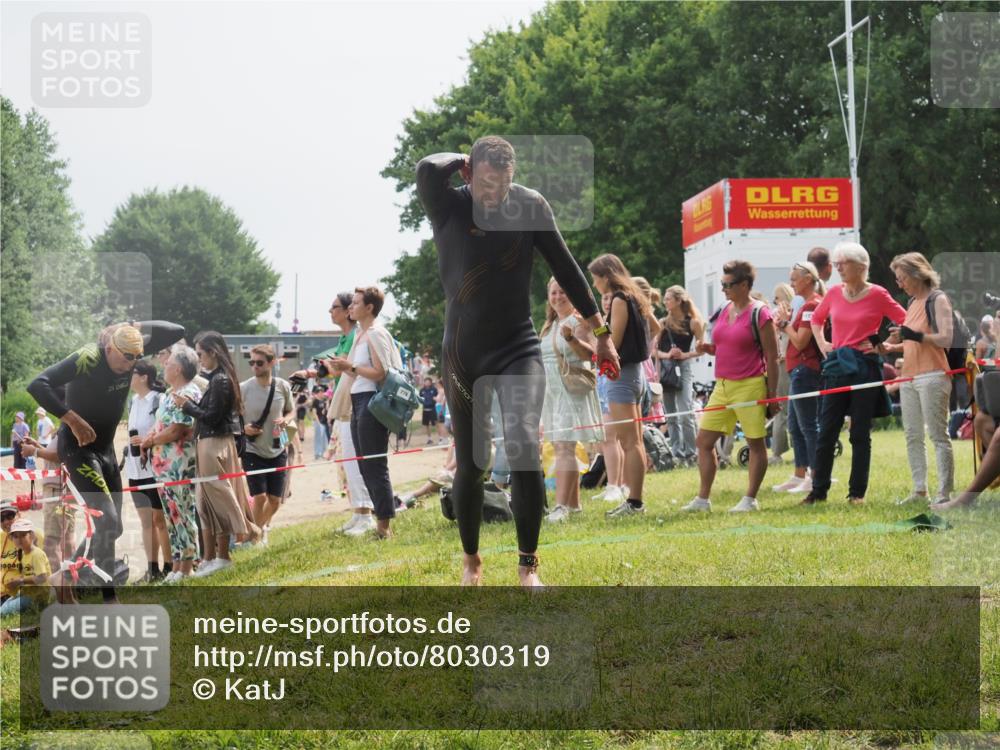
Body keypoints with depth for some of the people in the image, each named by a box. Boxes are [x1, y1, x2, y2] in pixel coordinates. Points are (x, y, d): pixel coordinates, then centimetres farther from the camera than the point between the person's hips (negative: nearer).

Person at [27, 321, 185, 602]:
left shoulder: (131, 351, -6)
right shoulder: (86, 359, -26)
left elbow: (176, 332, 1)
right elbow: (37, 385, -35)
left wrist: (135, 328, -12)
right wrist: (72, 419, -36)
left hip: (106, 448, 8)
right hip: (78, 449, -8)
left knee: (111, 527, 10)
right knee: (107, 521, -17)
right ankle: (108, 600, -12)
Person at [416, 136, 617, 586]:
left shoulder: (530, 207, -5)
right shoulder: (449, 207, -9)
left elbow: (565, 268, 3)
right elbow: (427, 170, -31)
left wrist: (601, 332, 5)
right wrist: (463, 160, -10)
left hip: (518, 350, 0)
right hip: (462, 355, 0)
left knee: (524, 446, -22)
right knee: (470, 465, 8)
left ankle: (528, 566, -11)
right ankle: (471, 561, 31)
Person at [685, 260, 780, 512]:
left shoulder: (759, 314, -10)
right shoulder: (724, 311, 12)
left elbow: (772, 357, -9)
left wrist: (772, 395, -11)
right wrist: (709, 349, 2)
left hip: (750, 387, -8)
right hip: (723, 386, 8)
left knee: (755, 443, 2)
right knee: (704, 441, 5)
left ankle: (750, 499, 9)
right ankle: (703, 499, 11)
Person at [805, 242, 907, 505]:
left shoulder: (877, 294, -6)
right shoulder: (834, 293, 7)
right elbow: (816, 319, 25)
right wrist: (822, 344, 12)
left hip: (864, 367, -4)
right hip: (837, 366, 4)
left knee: (860, 434, 2)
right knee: (826, 431, 3)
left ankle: (857, 492, 10)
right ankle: (818, 490, 8)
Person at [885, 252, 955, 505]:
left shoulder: (938, 299, -6)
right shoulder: (913, 302, 18)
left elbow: (946, 339, -17)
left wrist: (915, 336, -26)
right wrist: (891, 347, 11)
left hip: (932, 377, -9)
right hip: (909, 377, 9)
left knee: (938, 436, -8)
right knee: (912, 437, 8)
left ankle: (944, 492, -7)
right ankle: (919, 490, 12)